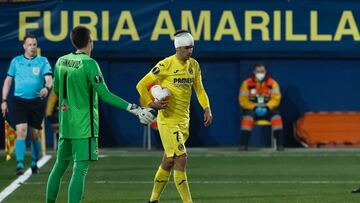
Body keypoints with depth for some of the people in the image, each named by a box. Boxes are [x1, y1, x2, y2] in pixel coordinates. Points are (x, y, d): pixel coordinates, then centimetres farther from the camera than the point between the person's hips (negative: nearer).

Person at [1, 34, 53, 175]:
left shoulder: (43, 61, 3)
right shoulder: (16, 61, 7)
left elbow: (49, 78, -9)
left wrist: (46, 88, -32)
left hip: (37, 101, 1)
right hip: (19, 101, -1)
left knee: (35, 134, 9)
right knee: (21, 132, -15)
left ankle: (34, 163, 26)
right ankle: (20, 165, -20)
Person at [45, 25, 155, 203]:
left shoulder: (61, 61, 6)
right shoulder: (89, 63, -14)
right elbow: (105, 95, -20)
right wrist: (135, 109, -21)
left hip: (65, 124, 7)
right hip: (84, 126, -7)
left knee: (60, 166, 17)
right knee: (80, 169, -8)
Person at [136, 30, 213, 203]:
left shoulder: (193, 65, 8)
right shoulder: (166, 65, -12)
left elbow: (199, 89, 18)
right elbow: (142, 85, -7)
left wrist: (207, 109, 4)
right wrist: (152, 104, -19)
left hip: (184, 120, 7)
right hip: (168, 121, -7)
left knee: (169, 162, 14)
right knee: (181, 159, -15)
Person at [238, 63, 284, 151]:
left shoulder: (272, 83, -1)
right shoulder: (247, 83, -5)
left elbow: (276, 98, -6)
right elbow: (243, 100, -8)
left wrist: (267, 107, -24)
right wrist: (255, 107, -22)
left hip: (267, 109, 1)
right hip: (252, 109, -1)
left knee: (276, 115, -29)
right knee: (248, 116, -34)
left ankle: (280, 144, -26)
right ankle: (243, 145, -33)